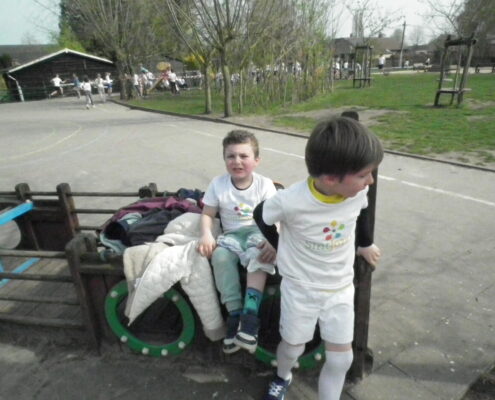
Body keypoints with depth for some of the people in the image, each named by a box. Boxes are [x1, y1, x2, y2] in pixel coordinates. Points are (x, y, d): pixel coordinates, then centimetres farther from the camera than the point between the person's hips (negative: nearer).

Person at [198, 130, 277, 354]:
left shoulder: (264, 184, -6)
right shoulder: (218, 184, 0)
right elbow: (207, 214, 4)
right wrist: (206, 235, -16)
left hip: (258, 231, -2)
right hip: (232, 234, 2)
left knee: (259, 253, -36)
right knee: (220, 256, -30)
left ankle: (250, 311, -34)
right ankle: (234, 313, -22)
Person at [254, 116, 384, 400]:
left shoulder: (358, 191, -18)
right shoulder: (292, 201, -31)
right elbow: (261, 216, -10)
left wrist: (366, 244, 22)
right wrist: (281, 248, 4)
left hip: (340, 287, 3)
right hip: (300, 287, -2)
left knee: (341, 358, 8)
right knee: (293, 346, 18)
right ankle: (283, 377, 55)